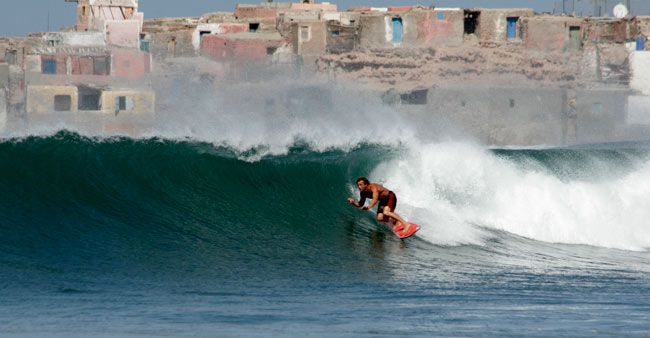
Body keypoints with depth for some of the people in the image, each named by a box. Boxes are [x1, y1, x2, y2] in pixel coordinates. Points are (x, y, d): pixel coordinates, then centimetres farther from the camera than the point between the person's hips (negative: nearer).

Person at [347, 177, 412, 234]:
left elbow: (375, 200, -45)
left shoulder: (373, 187, -31)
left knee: (386, 213, -32)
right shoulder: (363, 193, -7)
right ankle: (395, 222, 15)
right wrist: (353, 202, -17)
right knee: (380, 218, -10)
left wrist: (368, 207, -62)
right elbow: (360, 205, 3)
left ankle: (406, 224, -28)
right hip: (383, 200, 8)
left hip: (390, 197, -8)